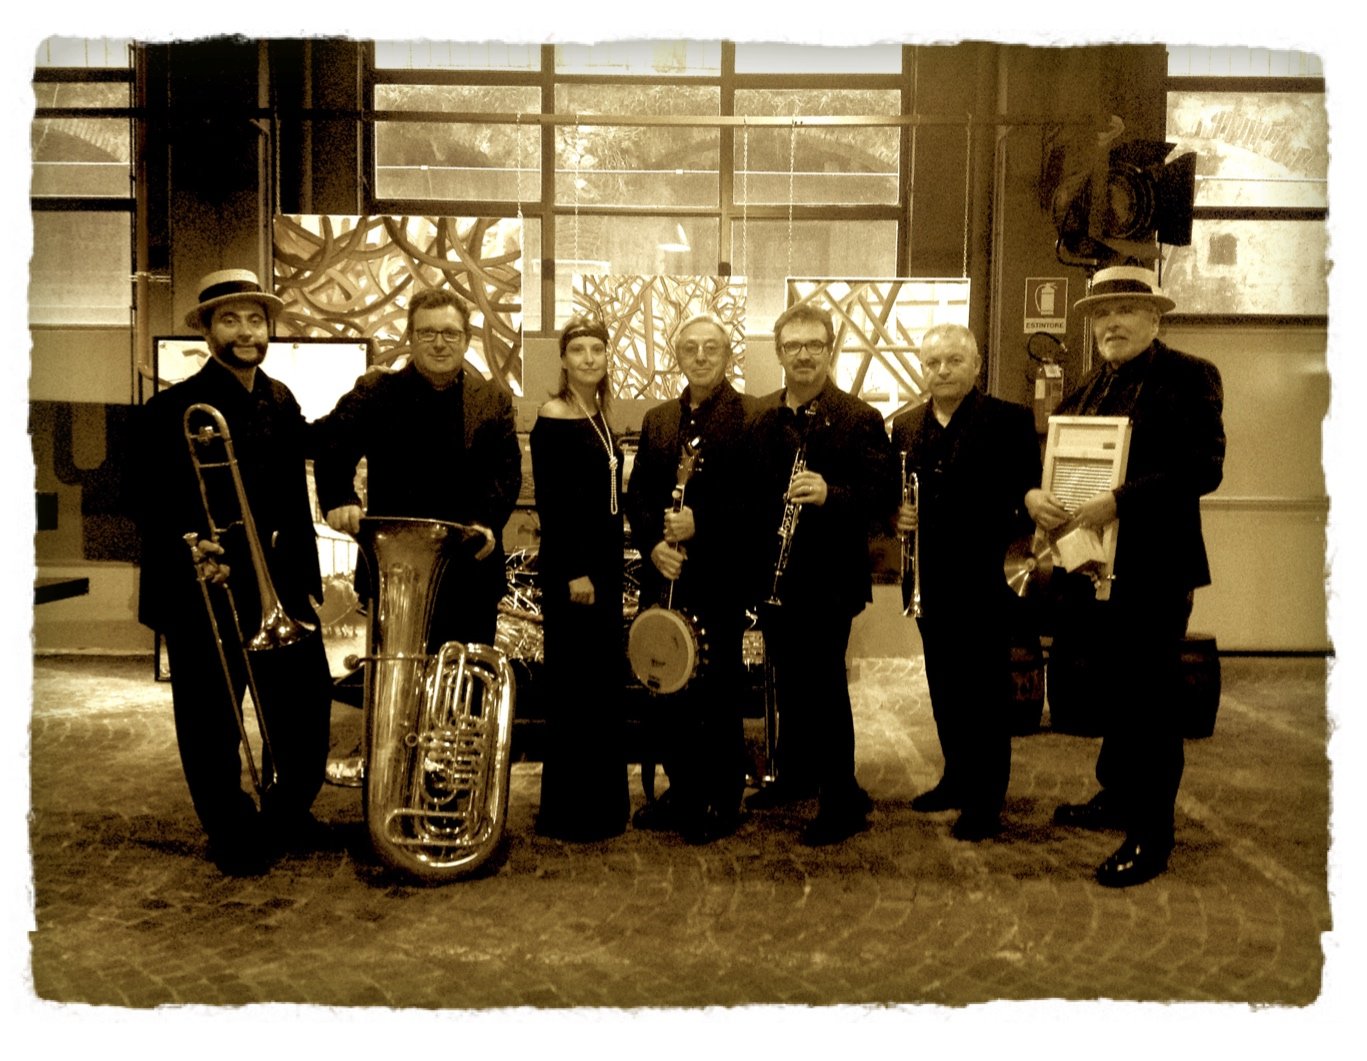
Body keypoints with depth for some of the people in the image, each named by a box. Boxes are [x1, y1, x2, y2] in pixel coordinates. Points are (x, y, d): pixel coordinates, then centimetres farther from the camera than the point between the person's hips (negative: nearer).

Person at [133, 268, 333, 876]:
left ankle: (288, 818, 31)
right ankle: (234, 836, 26)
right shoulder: (173, 409, -8)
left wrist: (306, 576, 11)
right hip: (202, 590, -5)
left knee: (307, 701, 9)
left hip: (278, 581, 5)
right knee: (212, 722, 6)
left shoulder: (281, 403, 8)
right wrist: (189, 548, -27)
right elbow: (153, 503, -10)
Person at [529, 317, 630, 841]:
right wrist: (573, 572, -20)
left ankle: (602, 803, 26)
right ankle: (568, 812, 10)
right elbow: (549, 502, -16)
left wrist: (607, 567, 12)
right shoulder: (552, 419, -11)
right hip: (570, 567, -8)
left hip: (603, 563, 8)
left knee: (603, 685, 14)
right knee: (575, 687, -2)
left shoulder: (600, 416, 13)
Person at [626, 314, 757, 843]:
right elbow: (637, 492, 11)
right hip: (665, 573, 5)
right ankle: (681, 790, 26)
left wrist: (701, 522, -19)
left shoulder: (751, 416, -3)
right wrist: (654, 542, -6)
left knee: (718, 689, 2)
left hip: (721, 576, -5)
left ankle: (723, 800, 16)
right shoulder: (657, 419, 15)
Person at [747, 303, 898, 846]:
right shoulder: (761, 416, 8)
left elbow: (883, 496, -12)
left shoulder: (859, 418, -7)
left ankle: (842, 799, 12)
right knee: (788, 680, 17)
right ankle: (796, 774, 35)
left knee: (824, 683, -1)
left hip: (829, 576, -5)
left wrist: (830, 494, -28)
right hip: (772, 575, 6)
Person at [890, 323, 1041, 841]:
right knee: (943, 685, 15)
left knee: (986, 689, 4)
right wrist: (897, 516, -6)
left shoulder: (1011, 420, -5)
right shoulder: (905, 426, 10)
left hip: (985, 578, -5)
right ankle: (957, 778, 31)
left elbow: (1028, 494, -9)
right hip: (931, 580, 5)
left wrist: (1013, 550, -22)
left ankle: (985, 798, 14)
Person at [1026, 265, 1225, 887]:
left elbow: (1204, 467, -18)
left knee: (1149, 696, 1)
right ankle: (1116, 797, 35)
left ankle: (1152, 833, 13)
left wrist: (1118, 501, -26)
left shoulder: (1188, 377, -8)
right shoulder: (1090, 386, 13)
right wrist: (1033, 494, -11)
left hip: (1154, 567, -6)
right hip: (1093, 562, 6)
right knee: (1112, 689, 18)